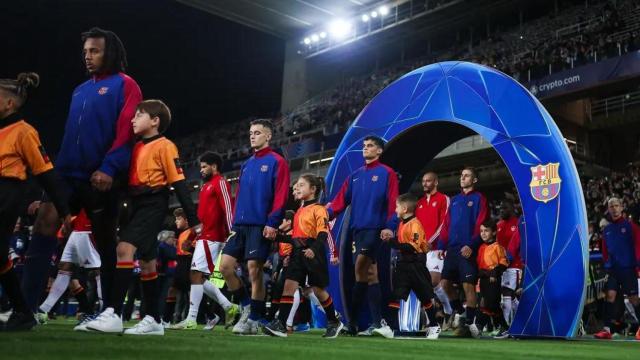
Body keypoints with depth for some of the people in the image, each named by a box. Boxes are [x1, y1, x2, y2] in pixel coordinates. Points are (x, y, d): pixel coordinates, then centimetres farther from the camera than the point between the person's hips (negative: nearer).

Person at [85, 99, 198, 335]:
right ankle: (153, 320, 17)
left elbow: (179, 183, -11)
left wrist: (193, 219, -14)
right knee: (146, 261, 10)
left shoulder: (164, 146, -6)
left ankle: (113, 313, -22)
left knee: (125, 248, -22)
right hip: (138, 204, 9)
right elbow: (128, 177, 21)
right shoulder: (137, 147, 17)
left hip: (153, 204, -9)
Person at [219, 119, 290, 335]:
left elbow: (281, 196, -10)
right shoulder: (246, 165, 21)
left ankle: (253, 321, 4)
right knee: (226, 266, -1)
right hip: (240, 225, 7)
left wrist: (272, 223, -19)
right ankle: (247, 306, 15)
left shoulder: (277, 162, -1)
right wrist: (234, 222, 13)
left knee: (254, 271, -6)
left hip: (260, 226, -7)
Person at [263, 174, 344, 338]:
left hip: (313, 254, -7)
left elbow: (323, 235, -16)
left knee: (318, 289, 4)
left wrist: (313, 249, -29)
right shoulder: (299, 211, 17)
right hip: (298, 252, 7)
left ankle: (334, 322, 23)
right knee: (289, 285, -6)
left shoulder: (318, 209, -7)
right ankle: (280, 324, -10)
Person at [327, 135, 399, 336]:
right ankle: (377, 322, 9)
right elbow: (342, 198, 10)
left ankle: (352, 320, -12)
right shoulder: (355, 176, 20)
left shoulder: (387, 173, 1)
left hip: (375, 228, -7)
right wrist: (327, 213, -4)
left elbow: (392, 202, -8)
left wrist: (390, 226, -18)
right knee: (370, 274, 6)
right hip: (357, 228, 7)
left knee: (360, 267, -17)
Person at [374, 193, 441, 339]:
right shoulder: (401, 223, 11)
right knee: (395, 296, -1)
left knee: (425, 297, 7)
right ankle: (390, 327, -3)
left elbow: (413, 247, -24)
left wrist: (394, 243, -23)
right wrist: (392, 238, 4)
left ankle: (434, 326, 23)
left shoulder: (415, 224, -16)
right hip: (403, 265, 8)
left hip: (416, 266, -7)